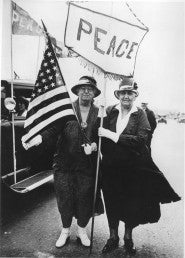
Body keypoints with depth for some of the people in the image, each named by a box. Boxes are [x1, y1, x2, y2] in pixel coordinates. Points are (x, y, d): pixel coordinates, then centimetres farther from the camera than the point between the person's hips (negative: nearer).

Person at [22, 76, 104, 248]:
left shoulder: (98, 113, 1)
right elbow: (54, 127, -12)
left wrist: (94, 145, -17)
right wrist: (40, 137, -29)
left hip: (87, 164, 1)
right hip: (64, 162, 0)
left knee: (85, 198, 10)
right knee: (64, 197, 10)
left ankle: (81, 230, 35)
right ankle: (65, 230, 33)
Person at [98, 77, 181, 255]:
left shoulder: (140, 114, -5)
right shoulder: (110, 112, 0)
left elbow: (141, 139, -19)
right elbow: (102, 136, 0)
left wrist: (113, 135, -22)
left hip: (134, 168, -1)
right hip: (111, 167, 1)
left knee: (133, 204, 12)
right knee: (112, 202, 13)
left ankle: (128, 237, 38)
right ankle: (113, 237, 36)